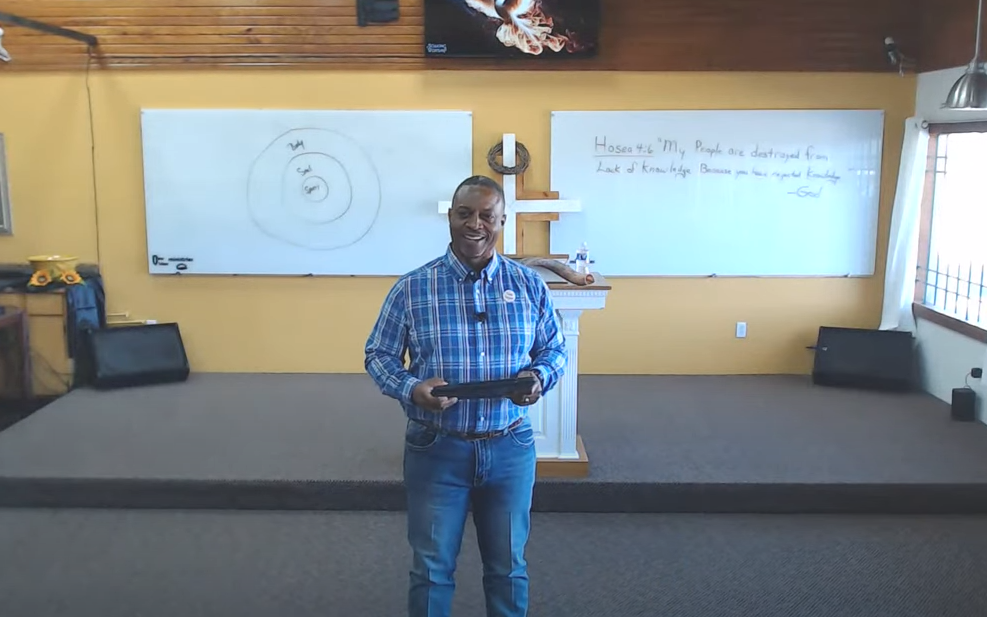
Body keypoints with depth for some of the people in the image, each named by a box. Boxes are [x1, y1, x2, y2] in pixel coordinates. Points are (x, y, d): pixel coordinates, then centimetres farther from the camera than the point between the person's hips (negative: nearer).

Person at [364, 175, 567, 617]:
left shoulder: (529, 285, -1)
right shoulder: (411, 288, -7)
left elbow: (555, 348, 8)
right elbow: (378, 356, -1)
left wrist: (540, 377, -15)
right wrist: (412, 389, -21)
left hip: (510, 448, 2)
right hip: (435, 449, -1)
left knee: (508, 565, 17)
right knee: (432, 566, 13)